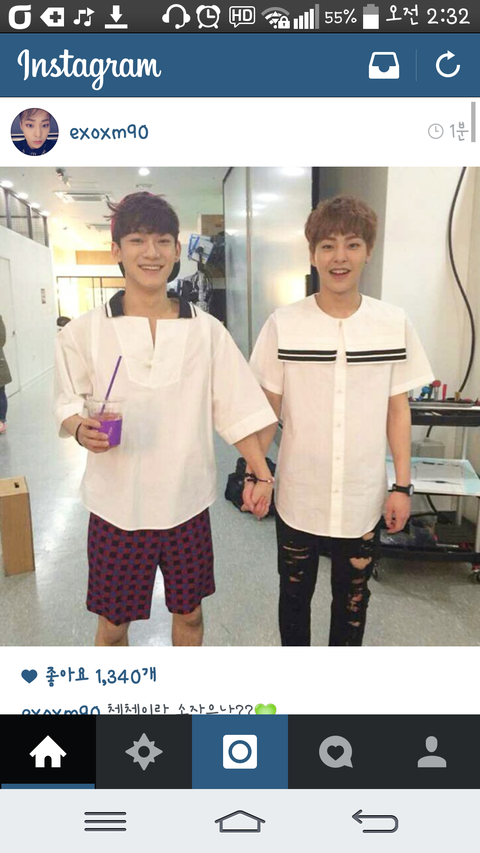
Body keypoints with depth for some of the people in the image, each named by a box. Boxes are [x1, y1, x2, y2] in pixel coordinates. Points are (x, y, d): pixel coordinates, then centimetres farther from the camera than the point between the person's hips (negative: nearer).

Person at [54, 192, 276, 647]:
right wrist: (81, 429, -19)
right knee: (112, 622, 14)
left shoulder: (206, 330, -1)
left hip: (187, 499, 2)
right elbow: (68, 401, 3)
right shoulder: (86, 330, -4)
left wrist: (262, 473, -2)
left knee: (188, 612, 19)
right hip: (117, 501, -1)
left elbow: (235, 406, 1)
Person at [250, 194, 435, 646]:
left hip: (363, 499, 1)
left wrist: (402, 485, 0)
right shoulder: (282, 324, -9)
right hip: (298, 497, 0)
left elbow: (398, 409, 1)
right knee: (295, 593, 19)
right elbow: (268, 408, -2)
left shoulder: (394, 324, -5)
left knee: (352, 599, 18)